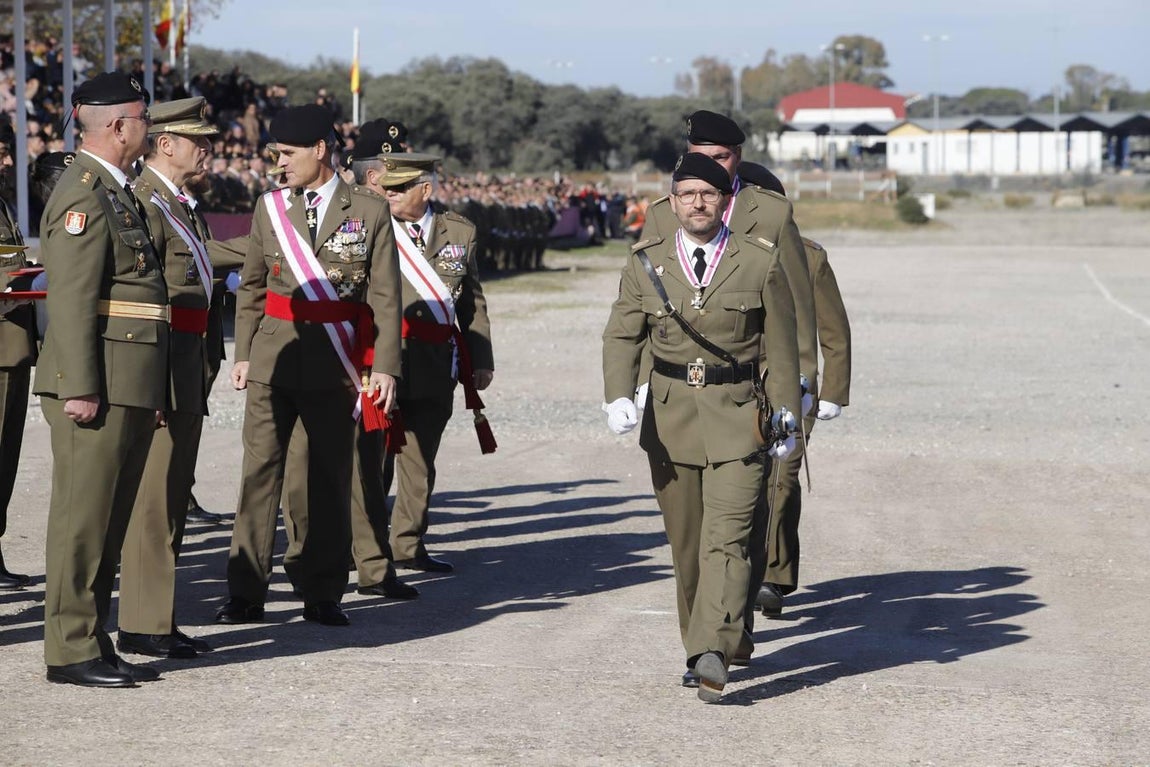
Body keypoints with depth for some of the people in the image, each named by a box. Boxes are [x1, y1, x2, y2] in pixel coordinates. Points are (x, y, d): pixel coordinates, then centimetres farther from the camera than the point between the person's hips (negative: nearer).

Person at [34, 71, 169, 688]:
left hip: (129, 388, 10)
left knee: (109, 519, 13)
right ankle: (71, 650, 0)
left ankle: (92, 640, 19)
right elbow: (70, 298, -18)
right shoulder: (83, 195, -12)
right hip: (98, 384, -10)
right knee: (83, 516, -5)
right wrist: (80, 387, -23)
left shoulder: (115, 192, 19)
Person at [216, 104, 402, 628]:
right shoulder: (269, 206, 8)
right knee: (260, 468, -2)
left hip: (336, 364, -1)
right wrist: (243, 353, 6)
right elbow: (250, 288, 13)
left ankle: (322, 594, 13)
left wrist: (384, 366, -7)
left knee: (331, 477, 4)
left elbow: (385, 296, -1)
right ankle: (246, 593, 3)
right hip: (273, 357, 2)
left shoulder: (370, 212, 1)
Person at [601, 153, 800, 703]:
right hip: (669, 417, 3)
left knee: (726, 538, -15)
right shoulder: (646, 264, 5)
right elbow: (621, 336, 4)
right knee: (685, 542, 10)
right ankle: (699, 643, 24)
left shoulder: (761, 266, 0)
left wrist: (786, 416, 3)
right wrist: (619, 397, -12)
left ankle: (712, 653, -24)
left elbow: (781, 348, 5)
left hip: (736, 418, -3)